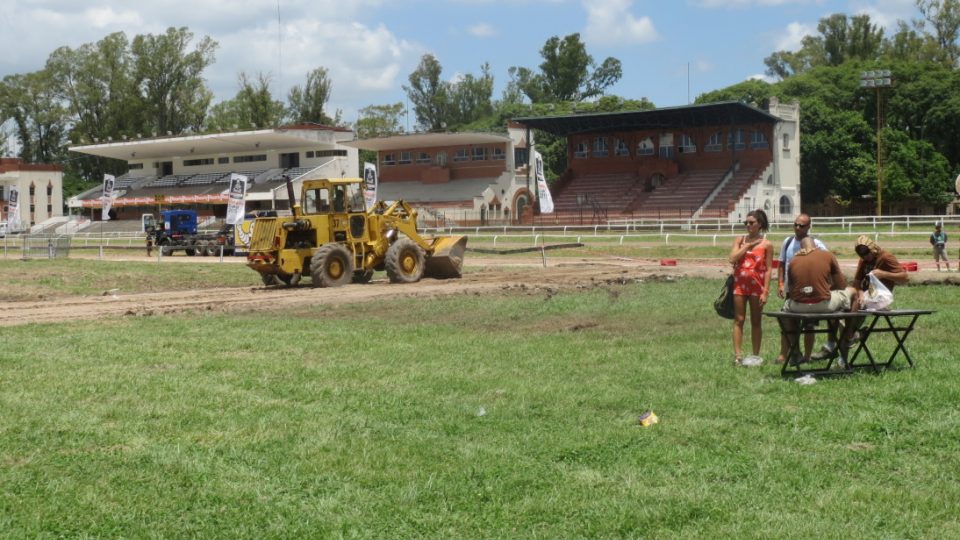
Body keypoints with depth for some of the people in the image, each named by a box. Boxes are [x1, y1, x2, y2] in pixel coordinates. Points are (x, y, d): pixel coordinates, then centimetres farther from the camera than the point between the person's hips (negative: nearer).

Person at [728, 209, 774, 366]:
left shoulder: (767, 244, -1)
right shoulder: (739, 240, 7)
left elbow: (768, 270, -4)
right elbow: (732, 259, -6)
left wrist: (765, 291, -10)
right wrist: (747, 245, -9)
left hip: (756, 285, -2)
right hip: (739, 284, 2)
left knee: (756, 321, 5)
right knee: (738, 320, 0)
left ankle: (755, 355, 12)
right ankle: (737, 355, 0)